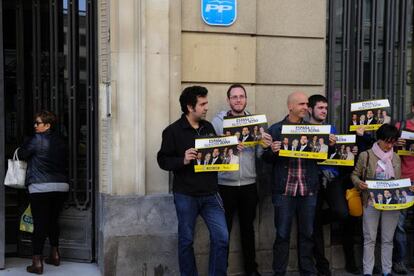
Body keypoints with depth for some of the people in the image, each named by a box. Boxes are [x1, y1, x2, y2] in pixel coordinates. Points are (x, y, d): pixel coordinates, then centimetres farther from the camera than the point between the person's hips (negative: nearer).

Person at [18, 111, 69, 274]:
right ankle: (55, 255, 28)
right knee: (53, 221, 19)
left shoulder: (37, 139, -8)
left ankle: (37, 262, -2)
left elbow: (21, 155, 1)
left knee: (39, 224, -3)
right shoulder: (60, 141, 10)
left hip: (41, 187, -6)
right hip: (61, 186, 6)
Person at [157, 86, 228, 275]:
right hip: (185, 195, -4)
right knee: (186, 240, 8)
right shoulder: (173, 131, -6)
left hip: (210, 194, 4)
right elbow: (163, 160, -8)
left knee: (222, 237, -1)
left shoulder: (208, 127, 10)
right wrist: (183, 160, -24)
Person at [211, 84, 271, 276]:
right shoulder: (218, 121, -1)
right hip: (225, 184, -3)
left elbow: (260, 153, 2)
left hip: (249, 184, 3)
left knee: (248, 228, 14)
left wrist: (265, 144, -18)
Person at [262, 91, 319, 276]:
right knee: (282, 234, 4)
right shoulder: (275, 129, 2)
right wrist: (272, 150, -18)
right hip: (284, 190, -3)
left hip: (308, 190, 3)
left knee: (307, 233, 11)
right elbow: (266, 158, 2)